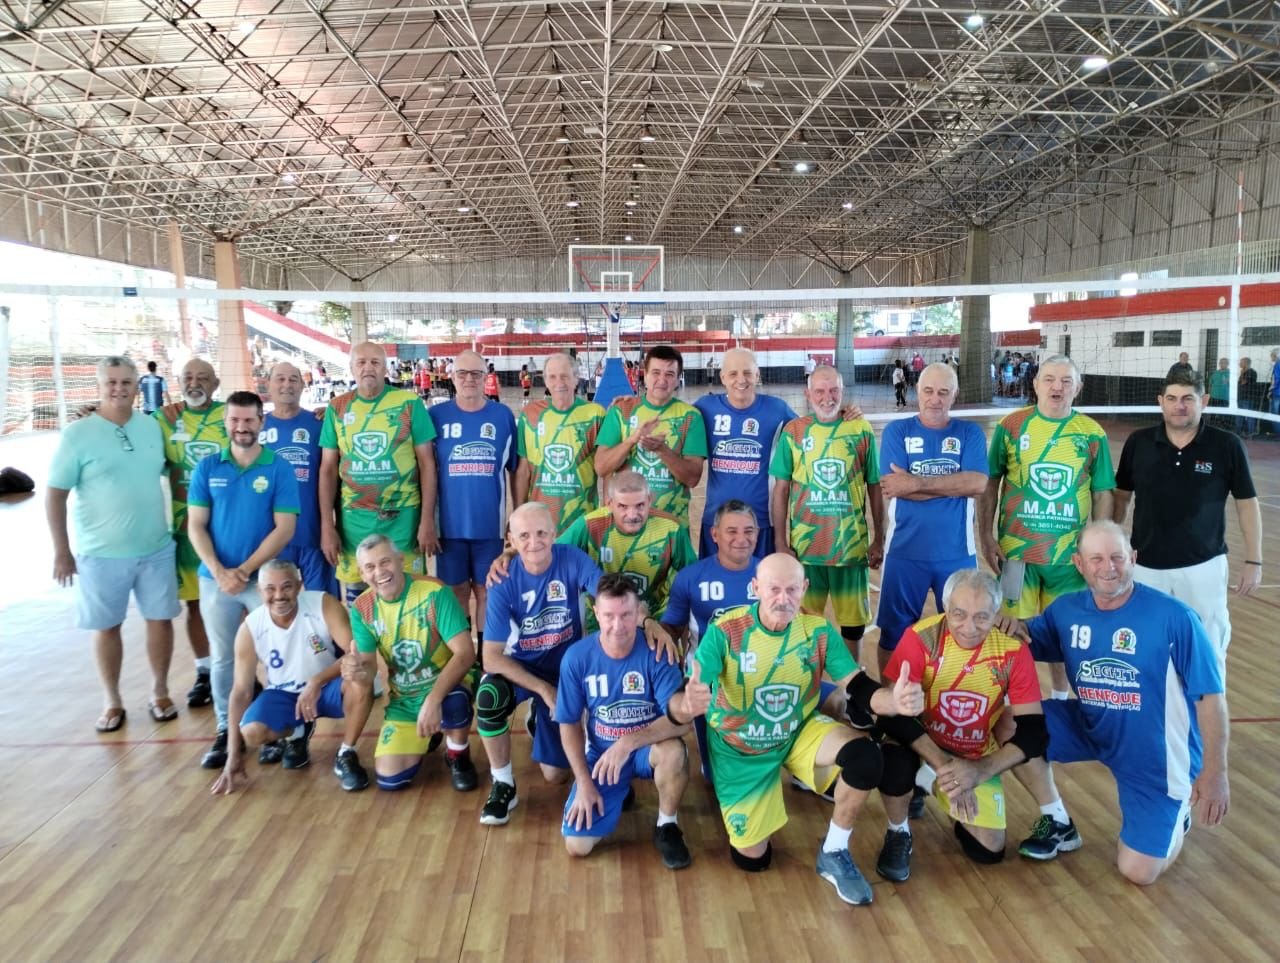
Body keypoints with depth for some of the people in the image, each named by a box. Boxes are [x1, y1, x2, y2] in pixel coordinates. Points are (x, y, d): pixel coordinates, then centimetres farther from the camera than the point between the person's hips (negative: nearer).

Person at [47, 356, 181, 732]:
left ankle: (159, 693, 25)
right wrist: (61, 551, -9)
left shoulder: (152, 426, 3)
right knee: (107, 627, 9)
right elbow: (55, 494, -7)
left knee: (160, 619, 9)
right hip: (102, 553, -3)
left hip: (156, 548, 3)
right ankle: (112, 702, 24)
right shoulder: (77, 433, -8)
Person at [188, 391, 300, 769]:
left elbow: (284, 528, -9)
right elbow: (196, 526, 1)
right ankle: (226, 731, 23)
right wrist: (218, 571, -13)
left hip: (265, 577, -2)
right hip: (215, 578, 2)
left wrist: (245, 570, -15)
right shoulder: (207, 468, 2)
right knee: (223, 658, 11)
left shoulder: (279, 468, -5)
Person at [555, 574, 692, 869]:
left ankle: (667, 827, -7)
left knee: (673, 751, -37)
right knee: (577, 846, -11)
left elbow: (681, 719, -28)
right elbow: (570, 724, -4)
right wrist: (584, 782, -10)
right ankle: (621, 790, 20)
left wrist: (628, 743, -37)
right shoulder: (577, 658, -15)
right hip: (600, 754, 2)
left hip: (647, 747, -1)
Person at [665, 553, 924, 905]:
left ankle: (834, 853, -2)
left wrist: (895, 700, -44)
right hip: (740, 751, -2)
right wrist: (687, 705, -57)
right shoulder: (724, 632, -26)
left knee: (865, 755, -28)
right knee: (751, 858, 6)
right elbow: (680, 704, -31)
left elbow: (859, 688, -20)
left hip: (800, 732, 2)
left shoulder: (819, 631, -17)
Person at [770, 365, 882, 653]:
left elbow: (875, 488, 5)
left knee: (853, 621, 9)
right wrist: (780, 542, -2)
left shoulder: (861, 430, 1)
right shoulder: (793, 431, 0)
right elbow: (780, 491, 2)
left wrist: (879, 540, 5)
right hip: (804, 545, 0)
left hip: (852, 544, 0)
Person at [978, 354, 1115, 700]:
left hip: (1070, 553, 1)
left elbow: (1102, 494, 5)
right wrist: (985, 536, -3)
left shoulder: (1093, 434, 1)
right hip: (1016, 549, -1)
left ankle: (1060, 698, 33)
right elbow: (989, 484, 1)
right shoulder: (1011, 426, -2)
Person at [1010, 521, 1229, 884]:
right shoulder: (1066, 610, -8)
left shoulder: (1173, 617, -22)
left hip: (1156, 754, -4)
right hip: (1092, 731, 4)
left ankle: (1174, 813, 31)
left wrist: (1214, 773, -16)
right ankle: (1056, 823, 6)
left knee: (1138, 872, -3)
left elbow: (1211, 696, -16)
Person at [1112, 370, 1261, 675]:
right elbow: (1121, 497, 8)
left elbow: (1247, 504, 0)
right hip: (1148, 566, 2)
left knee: (1208, 650, 11)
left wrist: (1253, 560, -1)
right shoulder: (1138, 442, -3)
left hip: (1204, 566, -1)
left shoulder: (1227, 446, -8)